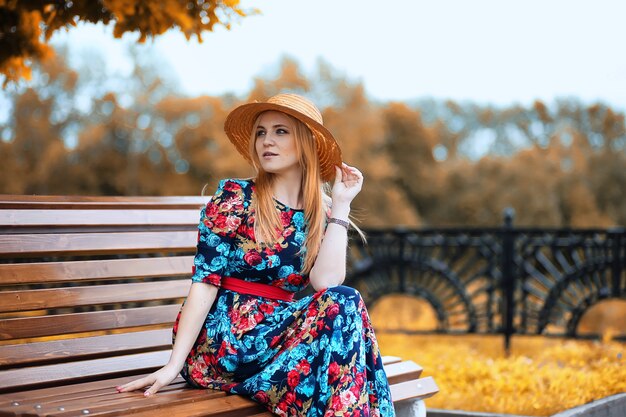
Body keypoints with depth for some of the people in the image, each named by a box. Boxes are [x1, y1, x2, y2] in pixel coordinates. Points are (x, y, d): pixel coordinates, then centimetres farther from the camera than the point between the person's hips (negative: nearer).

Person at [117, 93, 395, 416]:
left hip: (279, 335, 4)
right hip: (221, 340, -4)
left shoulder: (322, 213, 9)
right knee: (342, 306, -25)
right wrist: (174, 365, -15)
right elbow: (205, 281, -9)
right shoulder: (233, 198, -2)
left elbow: (325, 282, -9)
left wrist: (341, 205, -5)